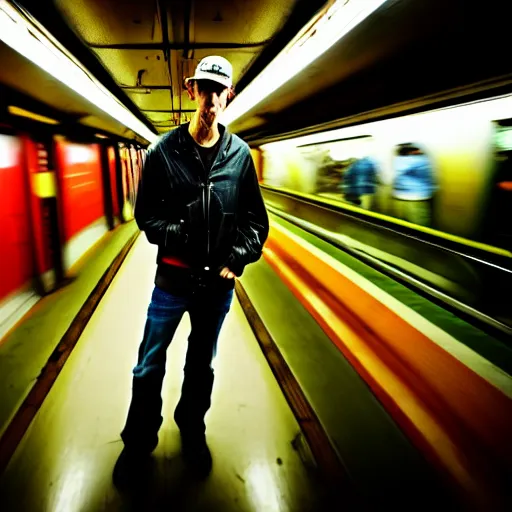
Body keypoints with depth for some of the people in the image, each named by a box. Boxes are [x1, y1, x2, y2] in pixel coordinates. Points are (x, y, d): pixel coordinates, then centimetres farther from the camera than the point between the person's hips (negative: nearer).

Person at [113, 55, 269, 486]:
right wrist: (174, 233, -18)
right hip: (173, 278, -1)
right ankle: (139, 442, 34)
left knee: (202, 364, 18)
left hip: (219, 283, 1)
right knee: (150, 366, 10)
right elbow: (145, 213, -1)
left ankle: (192, 431, 42)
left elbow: (256, 219, 2)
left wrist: (237, 260, -9)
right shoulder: (164, 151, -5)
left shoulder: (240, 154, -2)